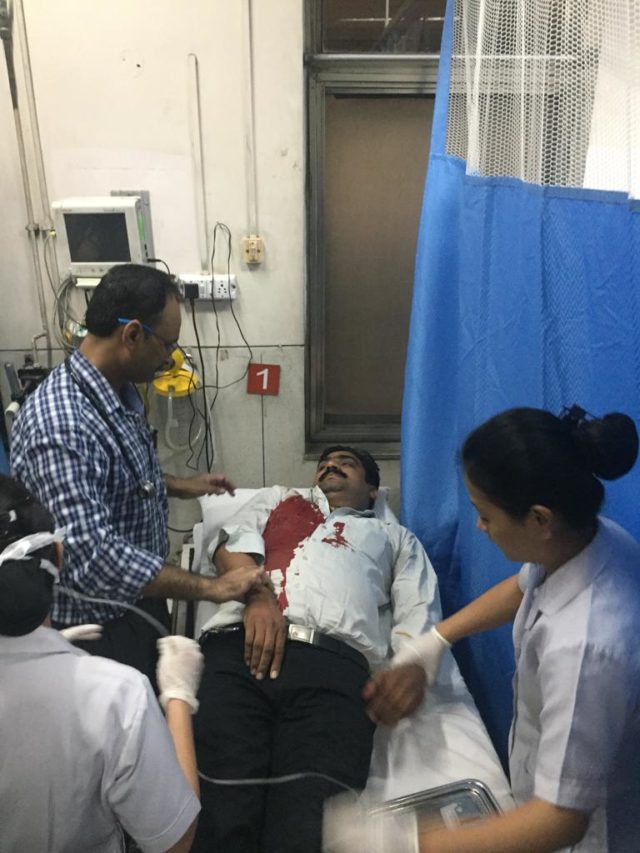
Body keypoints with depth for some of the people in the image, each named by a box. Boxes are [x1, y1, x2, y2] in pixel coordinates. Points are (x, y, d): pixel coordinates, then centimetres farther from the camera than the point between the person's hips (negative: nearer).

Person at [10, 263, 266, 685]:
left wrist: (178, 485, 7)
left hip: (143, 600, 8)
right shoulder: (57, 425, -33)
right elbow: (94, 558, -37)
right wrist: (211, 587, -31)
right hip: (97, 625, -8)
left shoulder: (122, 391, -2)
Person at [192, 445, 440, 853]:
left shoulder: (397, 537, 33)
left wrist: (414, 665, -5)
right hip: (241, 648, 1)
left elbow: (418, 614, 18)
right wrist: (259, 595, -5)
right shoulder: (278, 498, 36)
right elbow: (233, 545, 17)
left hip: (335, 663, 0)